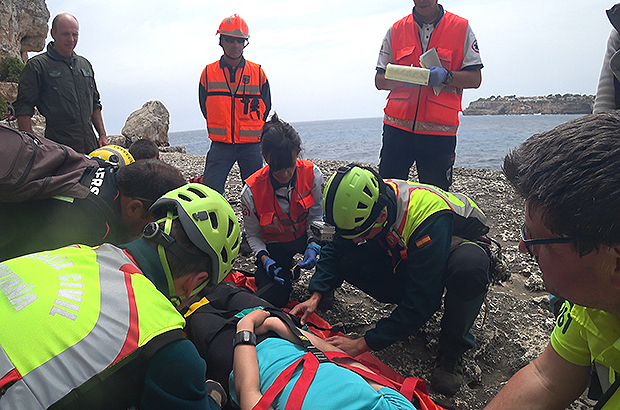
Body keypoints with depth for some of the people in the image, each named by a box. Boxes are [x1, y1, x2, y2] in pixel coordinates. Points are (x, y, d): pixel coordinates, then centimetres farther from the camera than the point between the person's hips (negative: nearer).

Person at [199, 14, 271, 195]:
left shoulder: (257, 72, 4)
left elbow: (265, 107, 10)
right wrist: (222, 131, 8)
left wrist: (253, 133, 6)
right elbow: (205, 107, 12)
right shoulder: (208, 72, 5)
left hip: (251, 146, 0)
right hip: (220, 145, 0)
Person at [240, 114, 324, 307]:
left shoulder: (311, 173, -20)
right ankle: (285, 274, 18)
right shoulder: (251, 191, -23)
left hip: (304, 236, 1)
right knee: (274, 299, -19)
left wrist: (313, 244, -26)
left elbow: (316, 216, -8)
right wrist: (264, 259, -27)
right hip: (274, 245, -1)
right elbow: (252, 235, -9)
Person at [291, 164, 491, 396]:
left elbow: (421, 301, -37)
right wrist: (315, 296, -23)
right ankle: (412, 313, 3)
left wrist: (362, 344, -34)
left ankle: (451, 351, -16)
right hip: (407, 253, 5)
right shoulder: (361, 204, -22)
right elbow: (335, 250, -8)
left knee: (468, 266, -42)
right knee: (349, 262, -19)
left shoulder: (430, 220, -40)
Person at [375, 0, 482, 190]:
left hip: (439, 131, -1)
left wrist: (446, 76, -15)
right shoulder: (395, 30, 12)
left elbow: (475, 78, 4)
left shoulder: (461, 28, 8)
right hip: (397, 126, 1)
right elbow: (379, 80, 10)